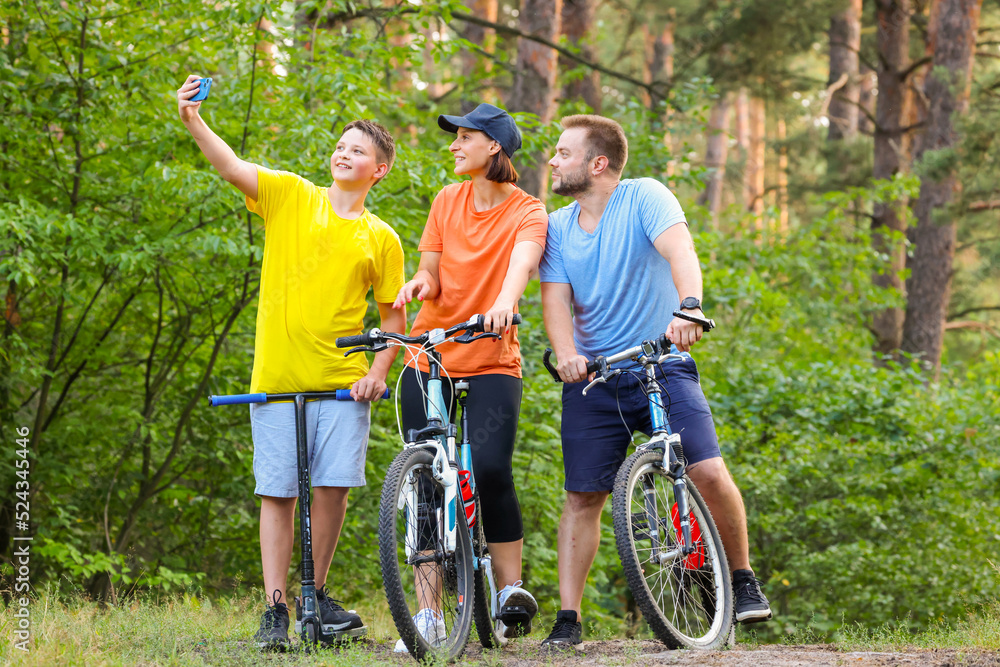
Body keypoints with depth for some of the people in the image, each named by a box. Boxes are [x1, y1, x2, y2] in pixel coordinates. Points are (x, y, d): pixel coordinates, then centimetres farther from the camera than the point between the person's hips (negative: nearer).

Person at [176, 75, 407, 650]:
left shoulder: (381, 239, 8)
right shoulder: (291, 195, 5)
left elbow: (394, 312, 13)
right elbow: (232, 167, -9)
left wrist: (380, 371, -2)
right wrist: (193, 120, -25)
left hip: (343, 383, 1)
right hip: (277, 379, -1)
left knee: (333, 487, -3)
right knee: (279, 493, 0)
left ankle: (316, 596, 16)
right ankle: (276, 610, 4)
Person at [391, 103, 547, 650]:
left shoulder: (527, 211, -2)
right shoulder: (448, 200, 10)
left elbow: (523, 261, -23)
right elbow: (431, 272, 9)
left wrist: (504, 303, -44)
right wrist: (421, 281, -16)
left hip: (491, 360, -4)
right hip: (429, 356, 4)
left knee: (489, 470, -22)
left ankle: (512, 587, -4)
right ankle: (429, 614, 3)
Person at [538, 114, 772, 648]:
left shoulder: (644, 198, -8)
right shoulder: (558, 227, 5)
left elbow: (678, 249, -25)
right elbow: (555, 297, -5)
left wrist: (688, 306, -46)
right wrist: (566, 354, -27)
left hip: (662, 363, -3)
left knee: (708, 473, -18)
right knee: (582, 496, 0)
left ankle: (743, 579, 3)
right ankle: (567, 618, 6)